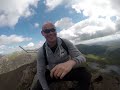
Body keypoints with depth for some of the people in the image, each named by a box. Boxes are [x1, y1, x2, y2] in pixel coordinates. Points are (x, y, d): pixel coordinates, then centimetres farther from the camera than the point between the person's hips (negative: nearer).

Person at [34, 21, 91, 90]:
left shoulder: (66, 42, -19)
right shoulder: (41, 51, -16)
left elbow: (82, 57, -27)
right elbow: (40, 73, -10)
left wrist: (71, 62, -51)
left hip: (67, 71, -1)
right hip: (51, 73, 2)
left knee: (85, 74, -26)